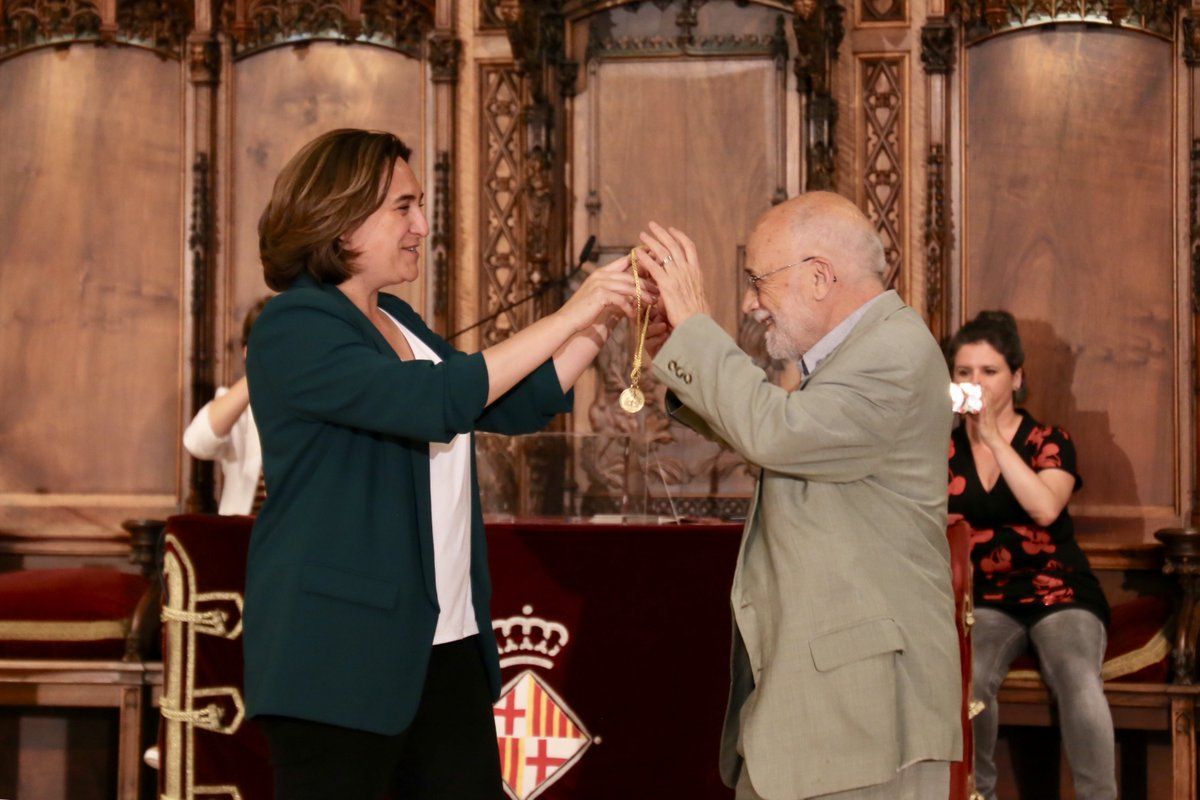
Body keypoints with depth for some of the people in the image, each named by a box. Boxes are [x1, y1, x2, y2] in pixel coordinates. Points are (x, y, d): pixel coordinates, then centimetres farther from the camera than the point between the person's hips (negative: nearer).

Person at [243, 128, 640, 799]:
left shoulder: (397, 323, 16)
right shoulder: (294, 330, -12)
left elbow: (519, 405, 18)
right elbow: (436, 400, -24)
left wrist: (603, 319, 6)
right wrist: (567, 317, -19)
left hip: (446, 648, 9)